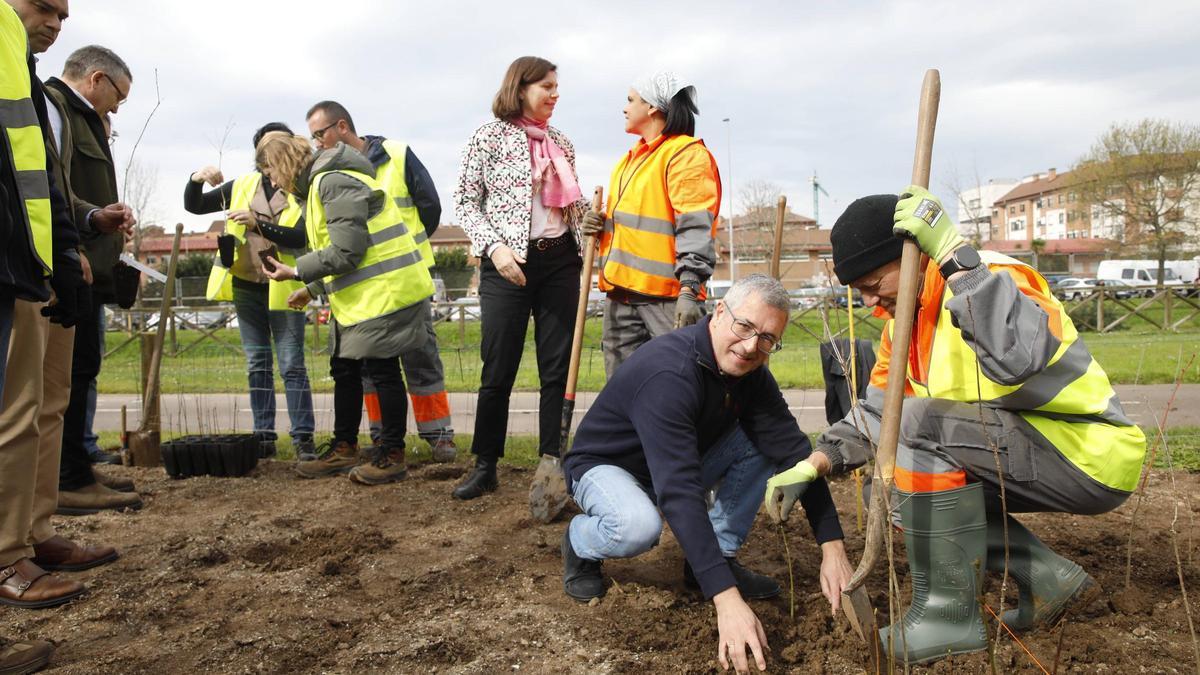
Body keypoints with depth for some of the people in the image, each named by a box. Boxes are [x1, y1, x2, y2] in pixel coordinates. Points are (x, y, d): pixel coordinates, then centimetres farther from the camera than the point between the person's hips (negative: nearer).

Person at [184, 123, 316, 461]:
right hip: (246, 285, 5)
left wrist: (258, 223, -26)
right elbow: (193, 206, 13)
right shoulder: (242, 186, 11)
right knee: (257, 364, 8)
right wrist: (196, 179, -7)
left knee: (292, 364, -5)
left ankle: (303, 438, -2)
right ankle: (264, 437, 15)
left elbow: (303, 236, -17)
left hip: (283, 287, -4)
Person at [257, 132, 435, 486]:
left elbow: (346, 253, -22)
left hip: (384, 291, -11)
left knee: (382, 370, -3)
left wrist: (296, 271, -13)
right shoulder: (319, 184, 16)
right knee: (344, 369, 15)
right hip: (359, 297, 11)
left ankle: (393, 455, 9)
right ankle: (344, 449, 27)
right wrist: (312, 290, 21)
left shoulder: (333, 181, -17)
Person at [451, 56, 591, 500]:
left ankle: (553, 462, 13)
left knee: (558, 368, 4)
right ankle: (485, 467, 14)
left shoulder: (561, 143, 13)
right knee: (498, 371, 0)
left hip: (559, 262, 4)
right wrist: (494, 247, -15)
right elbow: (464, 202, -1)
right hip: (508, 265, -4)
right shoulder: (490, 136, 0)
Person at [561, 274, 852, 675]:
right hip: (604, 466, -7)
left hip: (683, 461, 7)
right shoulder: (668, 374, -37)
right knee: (639, 526, -38)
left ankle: (721, 556, 2)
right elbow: (679, 493, -44)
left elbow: (796, 453, -11)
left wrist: (832, 547, -19)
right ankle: (580, 544, -2)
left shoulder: (750, 372, -12)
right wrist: (727, 599, -48)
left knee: (766, 441, -10)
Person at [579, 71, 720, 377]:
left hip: (668, 297, -8)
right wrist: (599, 225, 11)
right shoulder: (631, 158, 22)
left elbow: (695, 228, -14)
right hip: (622, 295, 8)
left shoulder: (686, 154, -5)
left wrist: (690, 288, -24)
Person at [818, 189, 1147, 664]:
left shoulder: (992, 278, -20)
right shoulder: (905, 321, 7)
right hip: (1028, 453, 9)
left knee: (920, 425, -26)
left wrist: (953, 254, -39)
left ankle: (949, 613, -14)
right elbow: (877, 409, 10)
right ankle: (1049, 579, 10)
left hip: (1091, 459, -9)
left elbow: (1017, 357, -43)